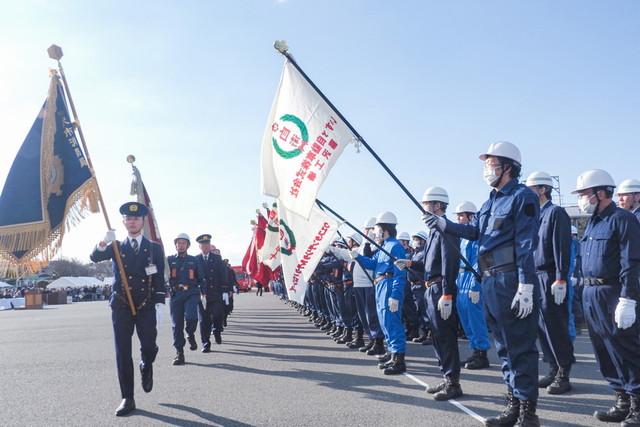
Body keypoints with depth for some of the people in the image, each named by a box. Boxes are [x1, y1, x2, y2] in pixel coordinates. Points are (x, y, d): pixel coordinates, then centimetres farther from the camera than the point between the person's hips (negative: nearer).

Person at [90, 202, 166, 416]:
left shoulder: (154, 248, 7)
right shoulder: (116, 246, 11)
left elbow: (160, 279, 3)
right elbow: (95, 257, -8)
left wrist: (160, 304, -8)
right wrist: (103, 243, -29)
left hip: (146, 306, -1)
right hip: (121, 306, 1)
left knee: (148, 347, -7)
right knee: (122, 353, 1)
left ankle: (146, 368, 30)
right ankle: (127, 399, 10)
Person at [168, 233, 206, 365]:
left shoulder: (194, 260, 12)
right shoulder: (170, 260, 11)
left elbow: (201, 279, 14)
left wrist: (203, 294, 9)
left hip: (191, 293, -1)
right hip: (175, 294, 1)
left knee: (191, 317, -22)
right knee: (177, 323, 1)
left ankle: (191, 335, 12)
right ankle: (179, 353, 10)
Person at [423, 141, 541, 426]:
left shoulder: (522, 197, -8)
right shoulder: (491, 201, 19)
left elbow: (526, 245, -15)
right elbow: (474, 231, 17)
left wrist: (526, 286, -20)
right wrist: (444, 225, 4)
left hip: (511, 279, -9)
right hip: (490, 281, 9)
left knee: (520, 347, -3)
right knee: (504, 346, 15)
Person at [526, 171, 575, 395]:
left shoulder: (556, 212, -8)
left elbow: (562, 248, -15)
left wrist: (560, 280, -20)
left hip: (550, 279, -9)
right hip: (536, 278, 9)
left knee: (556, 328, -4)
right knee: (543, 327, 11)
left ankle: (564, 374, 5)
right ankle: (554, 370, 20)